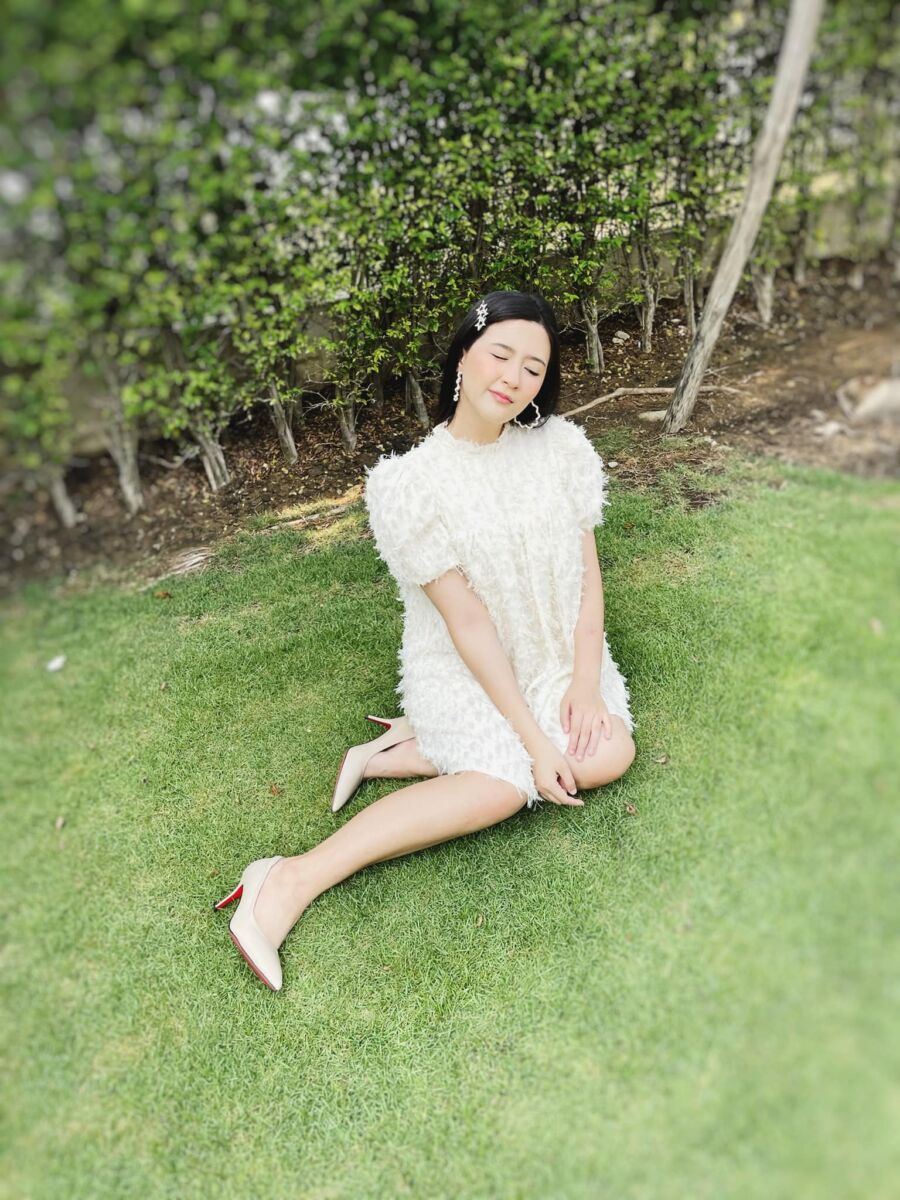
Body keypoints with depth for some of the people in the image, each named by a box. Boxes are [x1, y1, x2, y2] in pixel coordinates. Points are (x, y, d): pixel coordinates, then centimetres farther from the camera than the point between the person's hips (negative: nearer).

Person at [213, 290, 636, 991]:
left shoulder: (559, 446, -3)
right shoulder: (413, 482, -17)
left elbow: (588, 572, 0)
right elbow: (467, 621, -20)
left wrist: (584, 682, -11)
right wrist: (533, 738, -21)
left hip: (558, 653, 6)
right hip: (464, 670, -5)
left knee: (611, 751, -17)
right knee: (506, 785, -26)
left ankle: (402, 752, -7)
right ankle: (293, 880, -18)